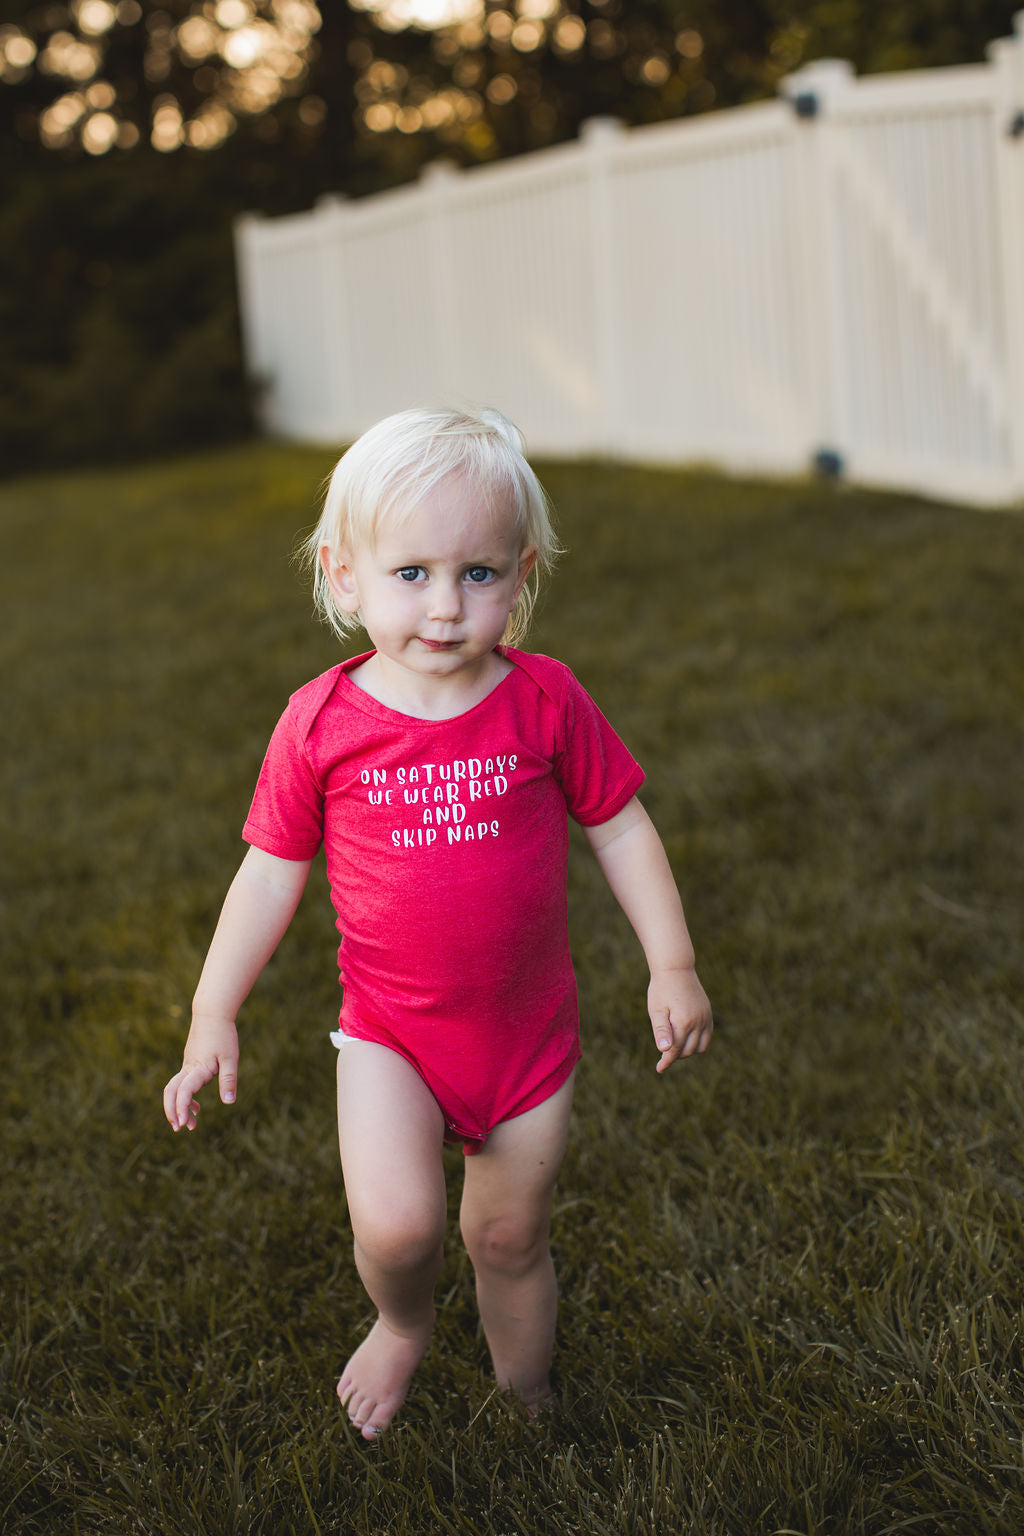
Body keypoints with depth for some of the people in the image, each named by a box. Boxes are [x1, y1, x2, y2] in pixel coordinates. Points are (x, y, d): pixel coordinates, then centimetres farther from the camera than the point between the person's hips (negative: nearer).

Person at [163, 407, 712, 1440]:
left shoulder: (544, 700, -10)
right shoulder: (321, 723, -11)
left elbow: (619, 827, 2)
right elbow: (271, 872, -1)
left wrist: (672, 964, -2)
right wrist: (213, 1014, -2)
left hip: (527, 1030, 1)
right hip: (390, 1032, -1)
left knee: (509, 1237, 15)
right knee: (395, 1227, -18)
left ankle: (525, 1395, 44)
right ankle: (402, 1324, 20)